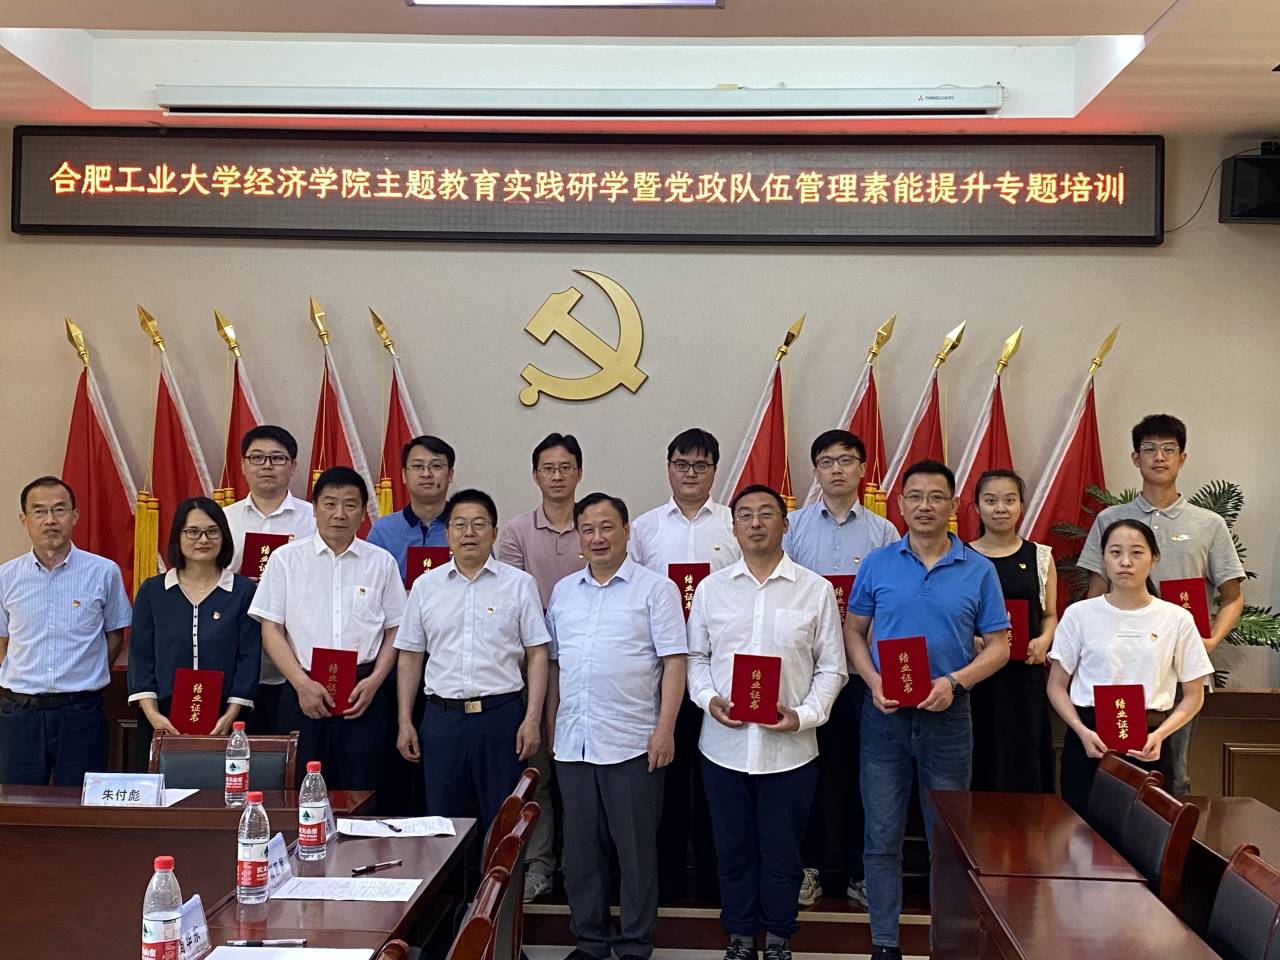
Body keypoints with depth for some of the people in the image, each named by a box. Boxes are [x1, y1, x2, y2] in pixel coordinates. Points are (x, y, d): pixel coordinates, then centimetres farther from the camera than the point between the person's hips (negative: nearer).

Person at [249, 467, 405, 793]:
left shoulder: (381, 562, 8)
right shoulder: (286, 559, 5)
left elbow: (394, 631, 8)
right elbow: (271, 629, 2)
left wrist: (374, 681, -6)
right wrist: (302, 683, -8)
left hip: (363, 694, 0)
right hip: (304, 691, 0)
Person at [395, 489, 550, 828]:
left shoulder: (519, 584, 2)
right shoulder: (425, 586, 9)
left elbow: (537, 654, 1)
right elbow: (410, 657, 11)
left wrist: (532, 719, -7)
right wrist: (405, 722, 7)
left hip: (502, 714, -2)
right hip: (442, 717, 2)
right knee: (444, 822, 8)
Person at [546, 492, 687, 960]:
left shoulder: (655, 588, -2)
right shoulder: (563, 591, 13)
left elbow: (674, 661, -7)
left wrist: (665, 728, -13)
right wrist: (551, 724, 13)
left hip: (631, 743, -5)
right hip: (572, 742, 5)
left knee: (636, 847, 4)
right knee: (581, 846, 12)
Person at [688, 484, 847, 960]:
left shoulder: (815, 590, -1)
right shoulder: (711, 588, 5)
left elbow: (832, 668, 1)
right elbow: (696, 657, 10)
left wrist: (805, 715, -12)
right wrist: (709, 699, -8)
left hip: (790, 747, -1)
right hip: (725, 743, 1)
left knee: (782, 850, 10)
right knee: (733, 847, 13)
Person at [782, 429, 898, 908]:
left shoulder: (884, 532, 7)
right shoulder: (792, 526, 6)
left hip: (863, 665, 0)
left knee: (860, 766, 5)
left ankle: (859, 870, 17)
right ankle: (807, 867, 17)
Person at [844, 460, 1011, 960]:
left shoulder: (978, 570, -1)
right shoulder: (878, 563, 1)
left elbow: (998, 646, 1)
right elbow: (854, 631, 7)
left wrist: (954, 681, -15)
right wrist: (874, 682, -10)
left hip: (947, 714, 0)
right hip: (885, 713, 1)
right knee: (882, 837, 7)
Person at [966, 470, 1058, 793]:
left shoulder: (1040, 557, 8)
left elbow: (1050, 615, 12)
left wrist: (1044, 641, -8)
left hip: (1025, 676, 2)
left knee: (1025, 760, 4)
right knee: (981, 764, -1)